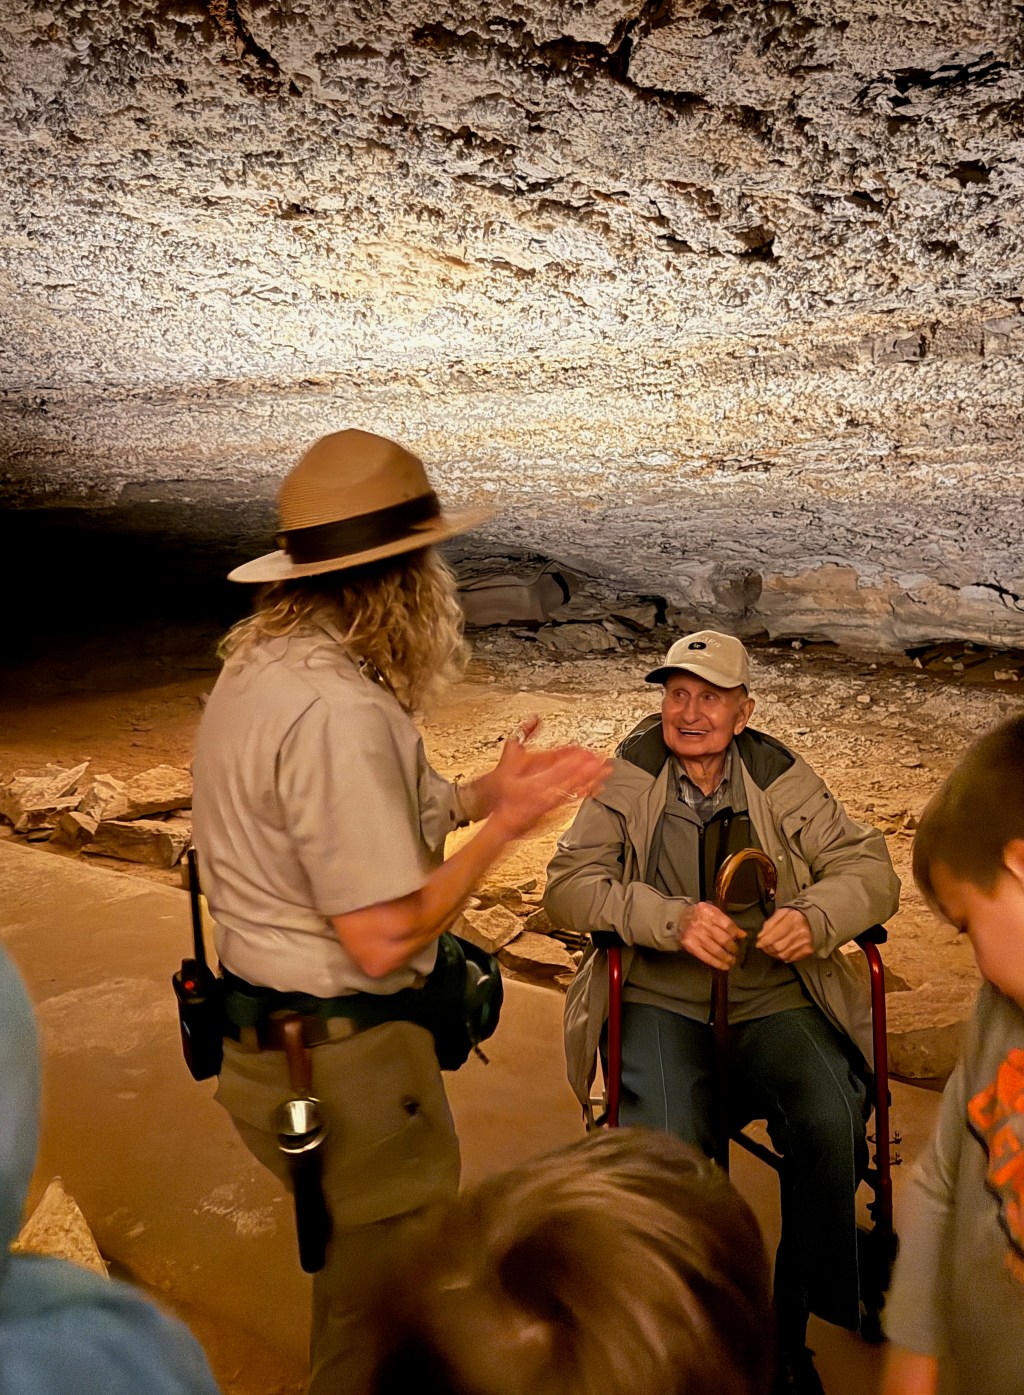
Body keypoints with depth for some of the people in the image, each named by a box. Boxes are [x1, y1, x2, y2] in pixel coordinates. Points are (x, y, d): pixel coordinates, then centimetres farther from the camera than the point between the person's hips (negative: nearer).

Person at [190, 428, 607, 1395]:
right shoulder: (339, 710, -28)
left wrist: (483, 794, 5)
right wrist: (501, 827, -15)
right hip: (341, 1061, -9)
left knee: (359, 1279, 27)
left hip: (268, 1033, 9)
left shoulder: (258, 663, 3)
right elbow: (382, 940, -26)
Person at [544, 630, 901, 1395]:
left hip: (774, 998, 2)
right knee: (668, 1141, -27)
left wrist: (815, 917, -20)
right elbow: (568, 886, -8)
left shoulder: (783, 779, 3)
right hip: (661, 1001, -1)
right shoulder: (627, 778, 0)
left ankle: (793, 1324, 1)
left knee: (831, 1120, -24)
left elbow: (870, 868, 3)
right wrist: (672, 918, -23)